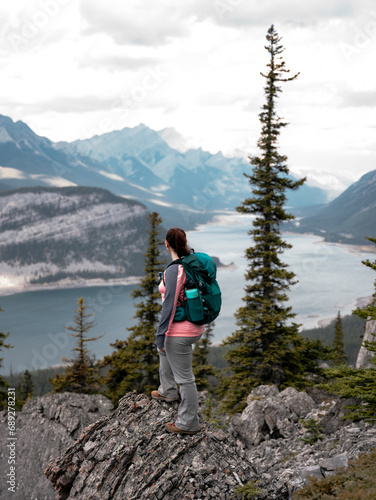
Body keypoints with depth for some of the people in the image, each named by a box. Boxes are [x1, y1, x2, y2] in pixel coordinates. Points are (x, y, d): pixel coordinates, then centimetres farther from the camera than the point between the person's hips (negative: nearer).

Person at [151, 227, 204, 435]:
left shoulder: (173, 271, -23)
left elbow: (169, 305, -22)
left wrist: (161, 335, -16)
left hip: (180, 332, -9)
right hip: (196, 326, 10)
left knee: (184, 377, 4)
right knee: (164, 350, 35)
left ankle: (188, 423, 18)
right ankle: (168, 391, 49)